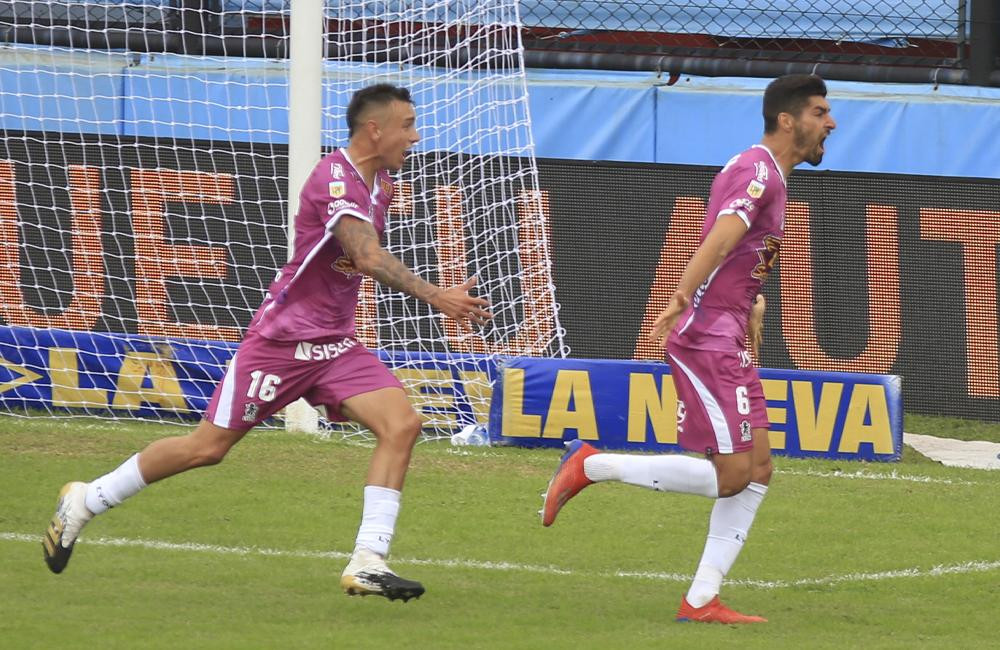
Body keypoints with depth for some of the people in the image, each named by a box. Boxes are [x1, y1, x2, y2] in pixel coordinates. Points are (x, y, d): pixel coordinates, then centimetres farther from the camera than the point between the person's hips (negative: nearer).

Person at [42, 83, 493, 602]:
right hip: (283, 339, -8)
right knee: (207, 447, -1)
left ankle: (367, 563, -16)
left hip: (335, 345, 8)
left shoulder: (380, 184, 8)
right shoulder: (334, 178, -20)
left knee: (401, 424, -14)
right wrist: (435, 297, -42)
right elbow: (369, 257, -34)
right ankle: (84, 500, 18)